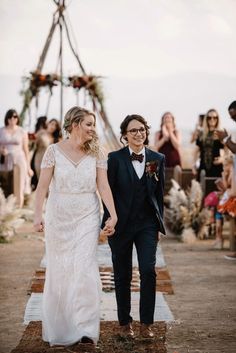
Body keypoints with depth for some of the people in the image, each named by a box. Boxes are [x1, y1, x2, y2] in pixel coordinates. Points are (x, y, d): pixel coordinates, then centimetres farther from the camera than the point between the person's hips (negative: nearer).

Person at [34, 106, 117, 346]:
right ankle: (58, 326, 24)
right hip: (59, 216, 0)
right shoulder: (54, 151, -3)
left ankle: (85, 328, -8)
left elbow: (103, 186, -5)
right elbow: (43, 185, -6)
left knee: (85, 268, -9)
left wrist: (113, 215, -15)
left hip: (87, 217, 0)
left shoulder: (96, 153, 1)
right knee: (58, 270, 9)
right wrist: (38, 215, -15)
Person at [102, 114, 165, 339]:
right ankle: (124, 322, 19)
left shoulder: (157, 159, 5)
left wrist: (158, 225, 8)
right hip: (121, 224, -1)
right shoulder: (115, 158, -3)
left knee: (148, 270, -11)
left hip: (147, 224, 2)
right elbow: (108, 192, -3)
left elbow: (159, 193, 9)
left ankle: (146, 323, -2)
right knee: (122, 276, 7)